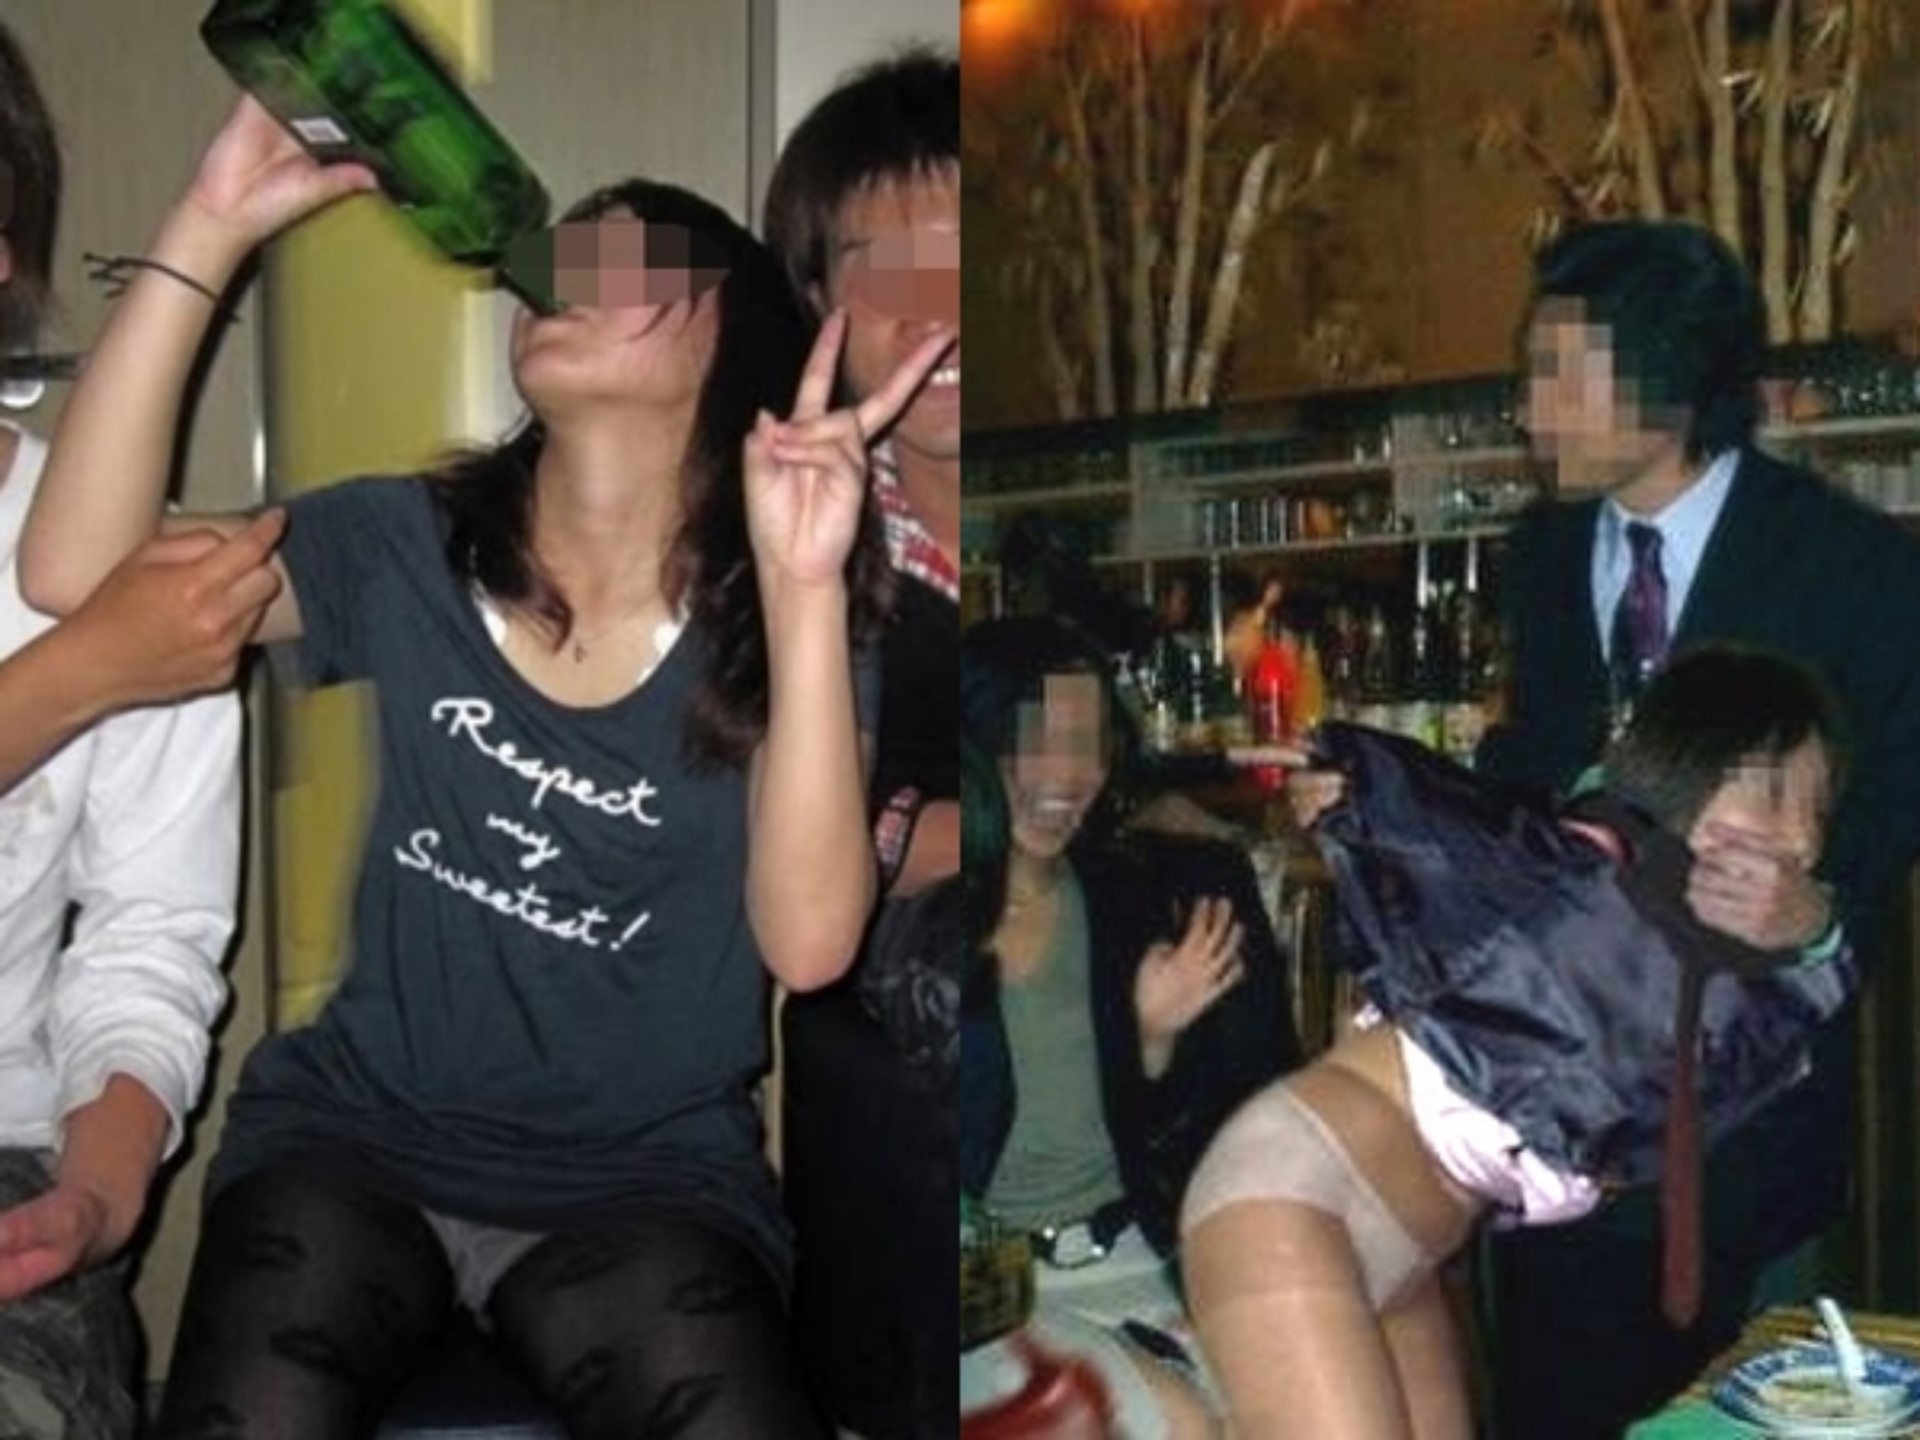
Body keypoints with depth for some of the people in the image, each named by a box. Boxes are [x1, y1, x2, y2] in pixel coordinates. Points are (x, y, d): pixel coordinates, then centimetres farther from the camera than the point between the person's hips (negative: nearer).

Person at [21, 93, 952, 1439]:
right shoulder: (407, 546, 2)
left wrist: (803, 587, -28)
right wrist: (208, 229, -16)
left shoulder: (774, 616, -4)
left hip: (647, 1177, -1)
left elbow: (808, 941, -18)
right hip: (360, 1137, 1)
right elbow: (76, 570, -11)